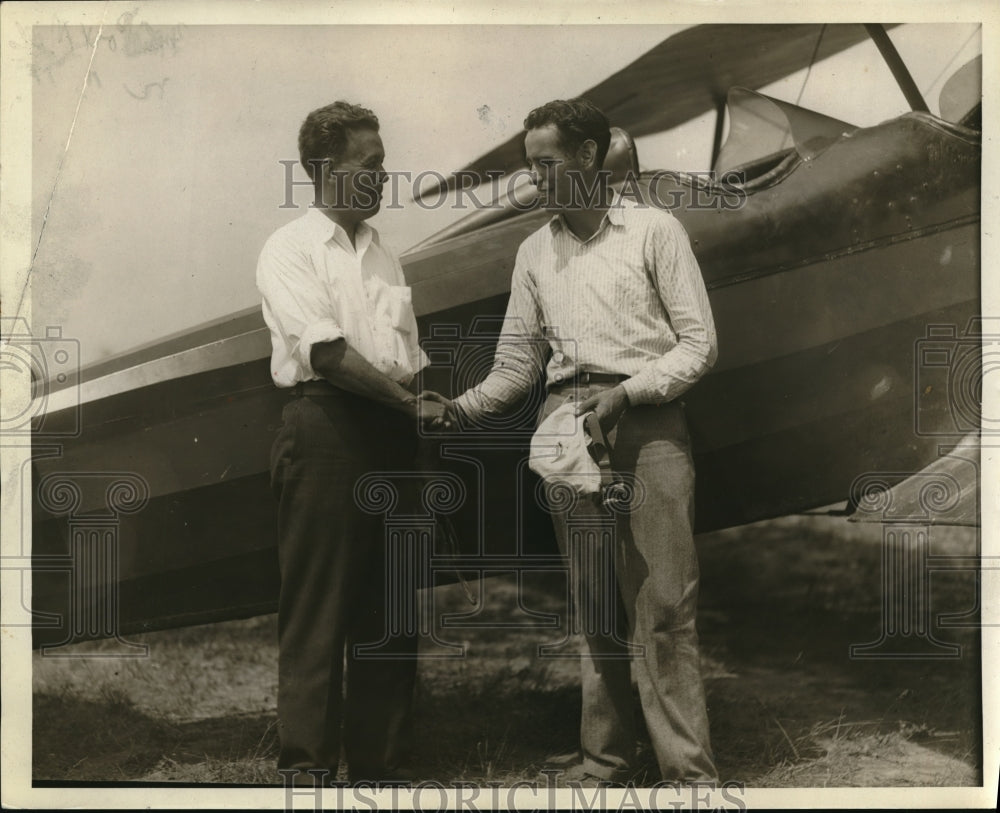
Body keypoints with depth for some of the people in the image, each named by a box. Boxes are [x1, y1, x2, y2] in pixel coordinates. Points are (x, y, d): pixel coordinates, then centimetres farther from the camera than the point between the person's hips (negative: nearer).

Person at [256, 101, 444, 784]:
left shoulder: (381, 254, 20)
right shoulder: (291, 248, -1)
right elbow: (326, 350, -13)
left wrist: (421, 409, 5)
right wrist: (408, 400, -11)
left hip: (391, 432, 7)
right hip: (327, 426, -7)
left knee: (390, 607, 9)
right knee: (318, 605, -5)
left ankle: (380, 761, 17)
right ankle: (308, 765, 2)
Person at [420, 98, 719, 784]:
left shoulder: (654, 231, 3)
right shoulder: (535, 253, 17)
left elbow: (699, 342, 0)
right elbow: (518, 360, 16)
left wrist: (625, 393, -12)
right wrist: (468, 406, -2)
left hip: (645, 420, -4)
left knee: (663, 606, -8)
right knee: (593, 604, 6)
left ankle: (690, 772, -4)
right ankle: (604, 758, 14)